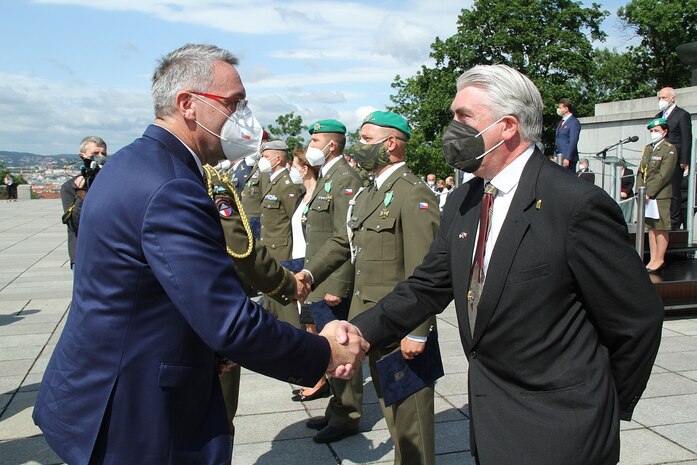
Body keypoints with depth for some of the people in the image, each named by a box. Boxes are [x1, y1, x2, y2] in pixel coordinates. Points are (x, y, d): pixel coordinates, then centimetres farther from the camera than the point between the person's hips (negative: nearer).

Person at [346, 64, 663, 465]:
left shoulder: (577, 204, -20)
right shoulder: (463, 202, 3)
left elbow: (637, 319, -13)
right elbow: (427, 288, 5)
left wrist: (609, 409, -1)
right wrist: (359, 332, -10)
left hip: (556, 431, -7)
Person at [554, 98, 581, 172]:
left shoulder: (574, 122, -10)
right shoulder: (561, 122, 18)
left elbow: (573, 142, -16)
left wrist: (567, 158, -20)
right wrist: (555, 156, 14)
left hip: (568, 158, -8)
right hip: (559, 157, 8)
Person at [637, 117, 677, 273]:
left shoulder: (669, 149, -6)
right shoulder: (648, 148, 16)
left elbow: (663, 175, -14)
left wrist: (649, 193, -16)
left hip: (660, 195, -7)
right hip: (647, 196, 7)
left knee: (661, 228, -2)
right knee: (651, 227, 11)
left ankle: (659, 260, 4)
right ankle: (653, 259, 16)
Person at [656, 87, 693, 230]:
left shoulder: (682, 115, -1)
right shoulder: (658, 116, 20)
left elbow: (686, 140, -7)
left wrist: (684, 162, -13)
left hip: (675, 161, -6)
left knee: (674, 193, -4)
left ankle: (674, 223, 0)